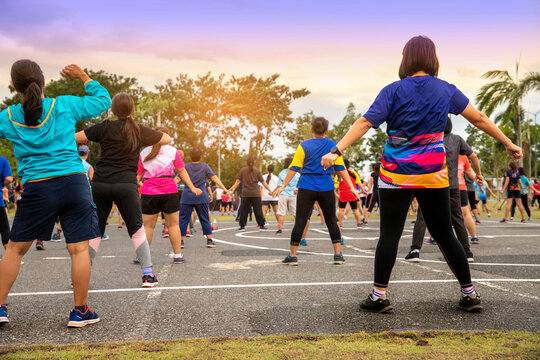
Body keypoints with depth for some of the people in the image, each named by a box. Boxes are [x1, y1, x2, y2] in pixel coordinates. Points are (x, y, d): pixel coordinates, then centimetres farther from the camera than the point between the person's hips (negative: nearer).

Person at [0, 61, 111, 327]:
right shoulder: (65, 105, 2)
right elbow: (102, 100, 14)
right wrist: (83, 77, 24)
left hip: (37, 188, 0)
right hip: (75, 183, 0)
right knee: (79, 249, 3)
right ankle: (80, 312, 9)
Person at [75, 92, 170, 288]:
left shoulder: (105, 127, 3)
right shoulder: (139, 130, 6)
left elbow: (74, 137, 2)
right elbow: (167, 139, 21)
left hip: (100, 183, 1)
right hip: (126, 184, -1)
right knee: (137, 229, 10)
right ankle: (148, 274, 6)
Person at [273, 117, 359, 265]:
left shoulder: (304, 146, 0)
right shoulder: (333, 146, 4)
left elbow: (294, 168, -2)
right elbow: (341, 169, 1)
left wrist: (283, 185, 5)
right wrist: (351, 187, 5)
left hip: (306, 188, -1)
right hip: (327, 188, 1)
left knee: (300, 222, 2)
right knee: (332, 221, 11)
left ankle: (292, 256, 6)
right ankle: (338, 255, 11)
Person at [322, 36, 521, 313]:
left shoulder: (393, 91, -5)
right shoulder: (446, 90, 2)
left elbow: (364, 123, -14)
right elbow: (479, 119, 7)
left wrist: (336, 150, -16)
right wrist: (508, 144, 17)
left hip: (396, 174, -2)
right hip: (433, 175, 3)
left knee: (389, 235, 3)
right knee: (444, 234, 12)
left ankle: (379, 296, 6)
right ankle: (469, 294, 18)